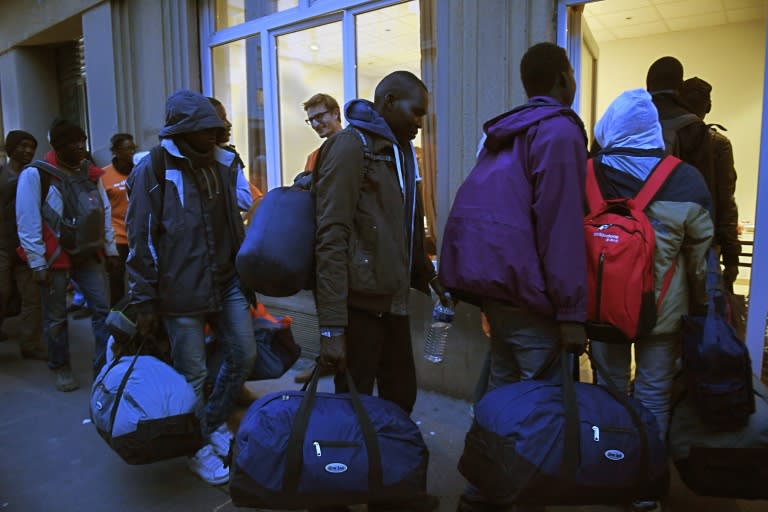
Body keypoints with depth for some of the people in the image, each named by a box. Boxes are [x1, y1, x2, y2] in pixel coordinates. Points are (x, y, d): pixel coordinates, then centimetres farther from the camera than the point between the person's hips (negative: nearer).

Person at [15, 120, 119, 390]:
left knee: (103, 309, 1)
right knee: (56, 317, 9)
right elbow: (28, 222, -12)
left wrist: (110, 248, 8)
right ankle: (61, 369, 27)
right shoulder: (35, 174, -11)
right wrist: (37, 262, -14)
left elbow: (105, 211, 10)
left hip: (89, 255, 4)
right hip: (54, 258, -4)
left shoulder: (90, 172, 5)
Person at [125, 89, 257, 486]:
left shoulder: (222, 163, 7)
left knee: (244, 354, 10)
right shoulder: (153, 170, -10)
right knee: (192, 374, 6)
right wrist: (145, 302, -8)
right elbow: (140, 240, -9)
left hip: (227, 282, 6)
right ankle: (198, 448, 29)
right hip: (181, 291, -5)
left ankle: (213, 423, 36)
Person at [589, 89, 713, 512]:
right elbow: (700, 258, -5)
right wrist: (701, 307, 10)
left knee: (609, 388, 18)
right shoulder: (685, 181, -13)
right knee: (653, 395, 13)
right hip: (662, 309, -1)